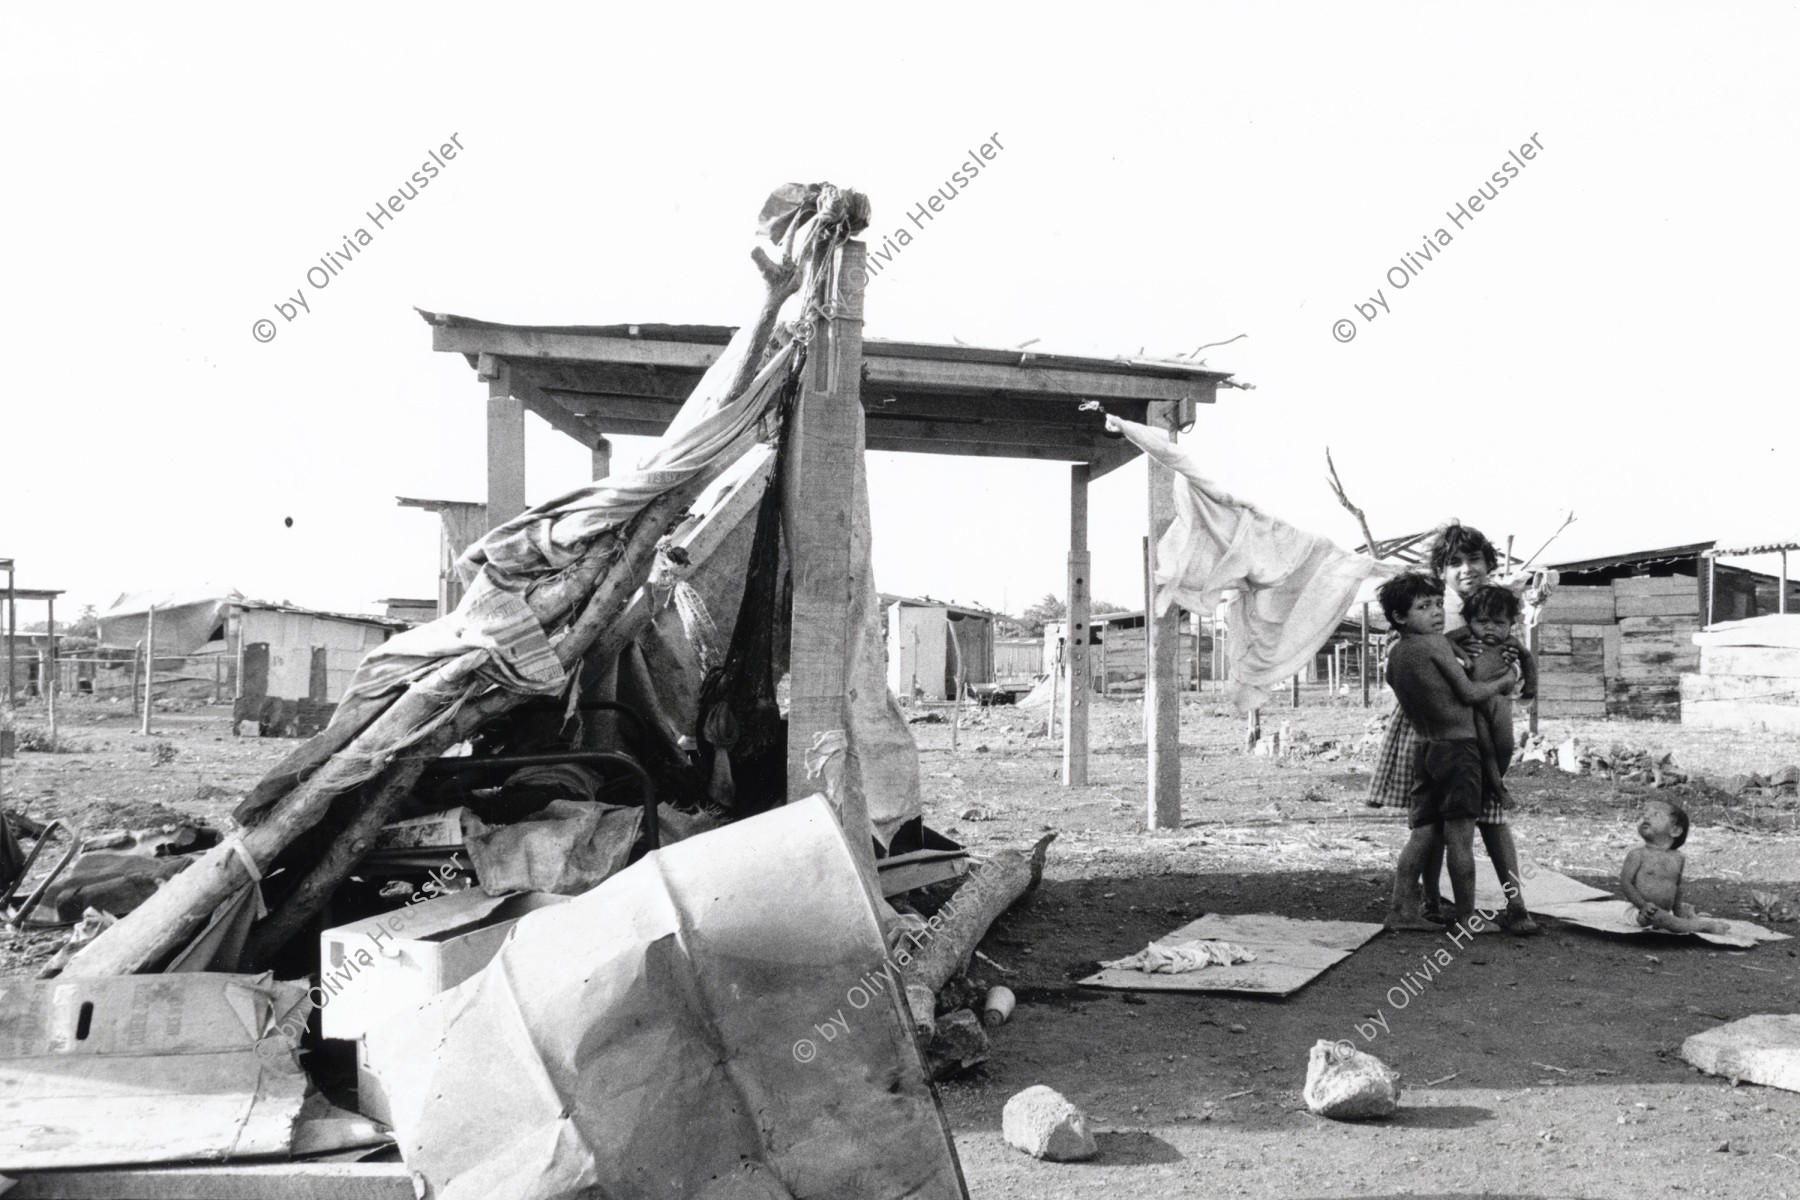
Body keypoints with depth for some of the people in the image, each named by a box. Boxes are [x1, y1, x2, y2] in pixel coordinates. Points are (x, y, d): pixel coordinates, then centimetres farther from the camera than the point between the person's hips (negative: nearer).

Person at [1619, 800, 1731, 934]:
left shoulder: (1678, 858, 10)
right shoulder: (1638, 855, -6)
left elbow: (1676, 887, 22)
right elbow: (1625, 883, -11)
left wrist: (1678, 910, 23)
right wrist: (1643, 905, -21)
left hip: (1665, 912, 7)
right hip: (1642, 913, -7)